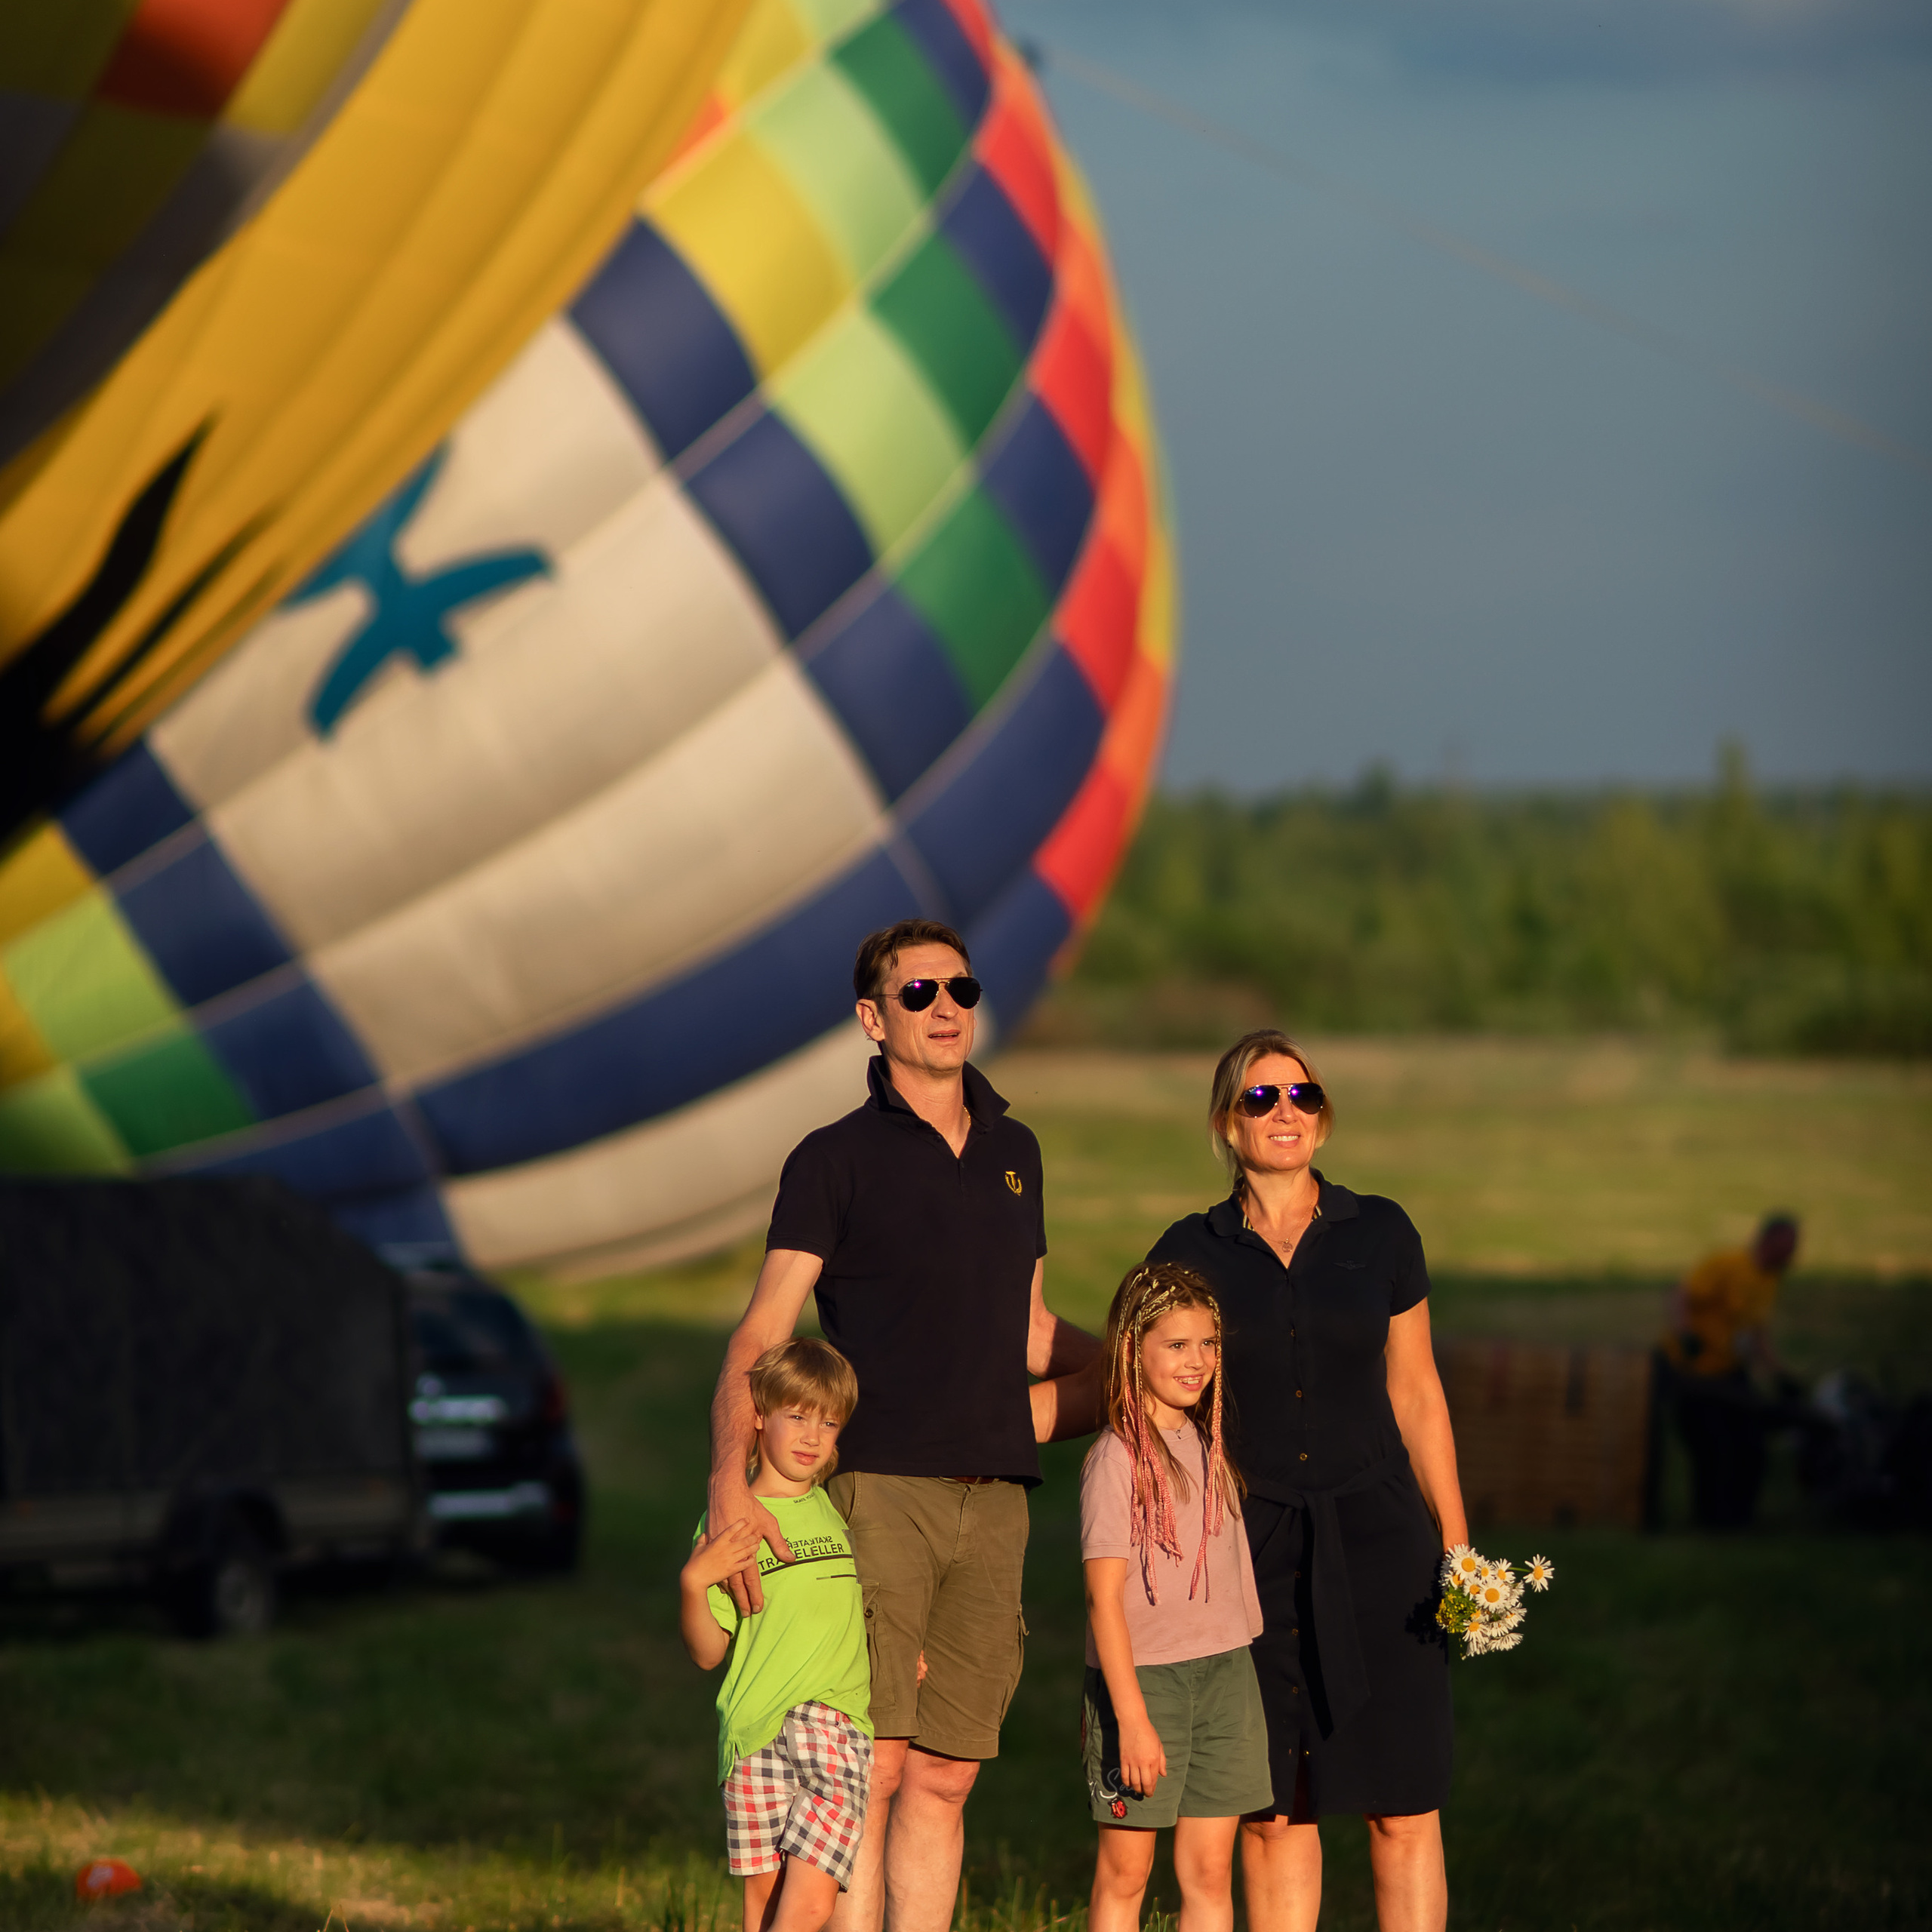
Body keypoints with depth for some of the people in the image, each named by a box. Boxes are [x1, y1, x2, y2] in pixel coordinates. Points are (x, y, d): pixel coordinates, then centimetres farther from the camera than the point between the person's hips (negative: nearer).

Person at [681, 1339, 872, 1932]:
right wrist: (692, 1582, -13)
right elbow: (707, 1652, 3)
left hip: (837, 1725, 2)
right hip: (756, 1730, -2)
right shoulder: (729, 1524, 4)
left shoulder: (840, 1514, 17)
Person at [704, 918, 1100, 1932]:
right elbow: (760, 1334, -7)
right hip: (879, 1490, -5)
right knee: (870, 1768, -10)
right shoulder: (836, 1159, 1)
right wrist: (730, 1477, -21)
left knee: (943, 1777, 3)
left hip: (991, 1498, 5)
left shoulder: (1013, 1152, 18)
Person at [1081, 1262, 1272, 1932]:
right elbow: (1104, 1593, -15)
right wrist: (1131, 1719, -19)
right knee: (1123, 1875, 1)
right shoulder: (1116, 1458, -11)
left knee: (1210, 1874, 5)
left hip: (1224, 1674, 6)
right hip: (1141, 1675, -6)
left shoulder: (1210, 1449, 9)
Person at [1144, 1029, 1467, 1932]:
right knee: (1273, 1810, 2)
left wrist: (1456, 1547, 4)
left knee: (1402, 1805, -3)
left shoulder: (1380, 1234, 4)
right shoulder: (1190, 1253, 3)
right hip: (1249, 1547, 0)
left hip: (1374, 1532, 0)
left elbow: (1415, 1394, 9)